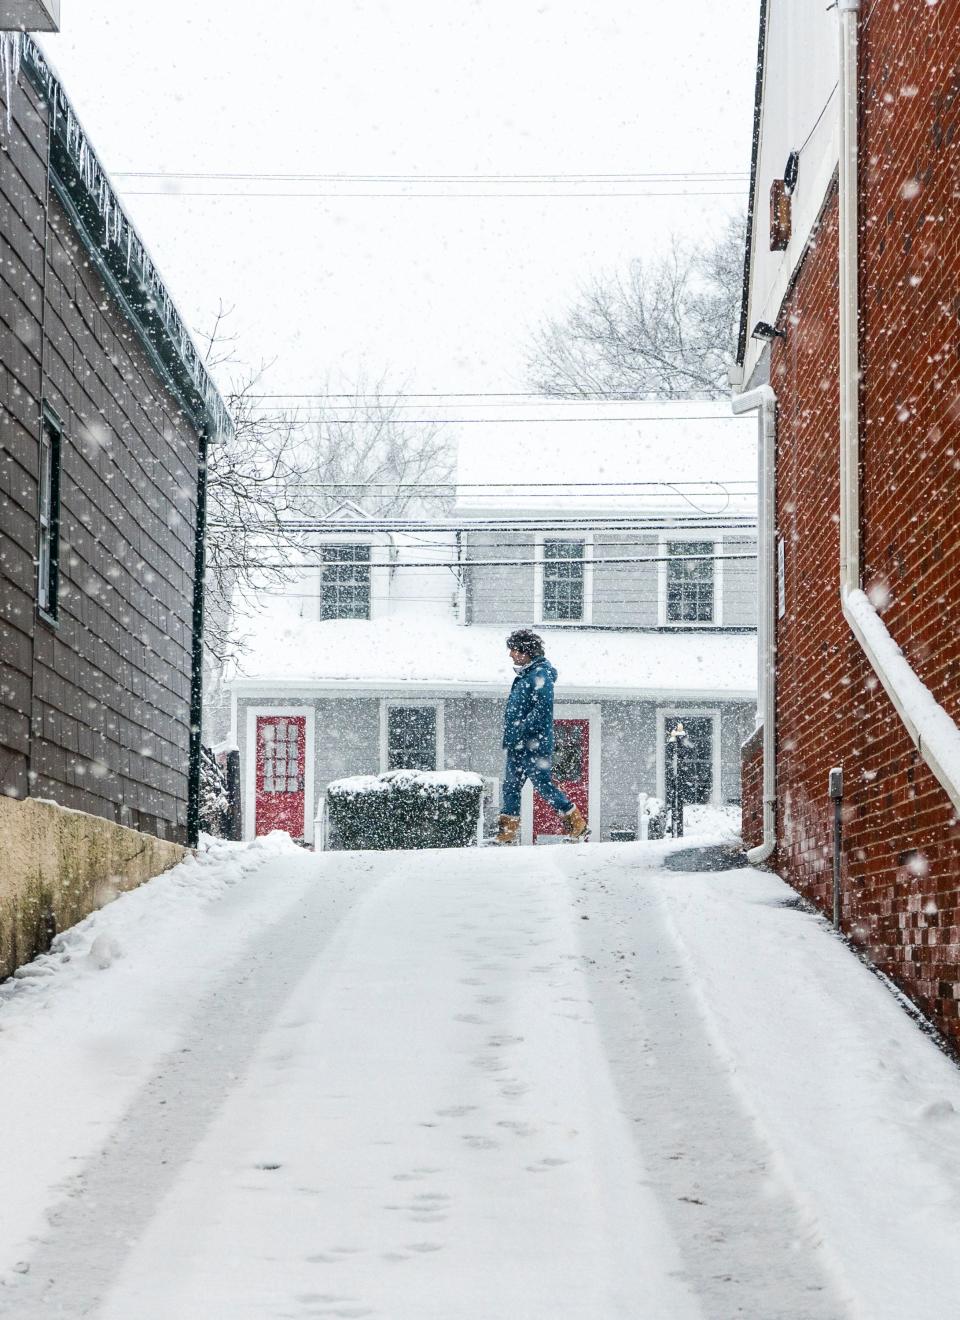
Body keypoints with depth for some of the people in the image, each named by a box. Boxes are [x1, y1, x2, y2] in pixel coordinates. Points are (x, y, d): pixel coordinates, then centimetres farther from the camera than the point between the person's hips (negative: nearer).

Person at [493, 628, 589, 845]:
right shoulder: (524, 675, 15)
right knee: (510, 786, 7)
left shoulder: (540, 675, -14)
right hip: (518, 746, 10)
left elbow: (542, 709, -23)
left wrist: (519, 732, -24)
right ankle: (507, 831, 10)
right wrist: (510, 737, 18)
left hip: (534, 745, -10)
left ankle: (576, 823, 6)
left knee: (544, 786, -5)